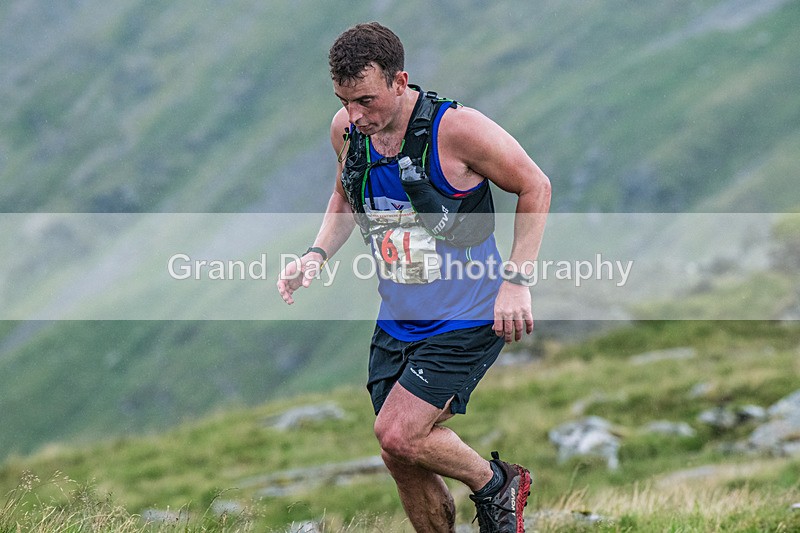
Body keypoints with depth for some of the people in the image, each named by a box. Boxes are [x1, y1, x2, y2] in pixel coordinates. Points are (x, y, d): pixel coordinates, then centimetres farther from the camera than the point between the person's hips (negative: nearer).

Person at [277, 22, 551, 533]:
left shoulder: (457, 128, -22)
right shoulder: (346, 130, -4)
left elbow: (535, 187, -9)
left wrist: (516, 280, -16)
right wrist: (317, 253, 0)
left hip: (467, 320, -6)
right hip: (397, 323, 6)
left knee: (397, 436, -19)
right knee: (405, 464, 6)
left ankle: (496, 483, 8)